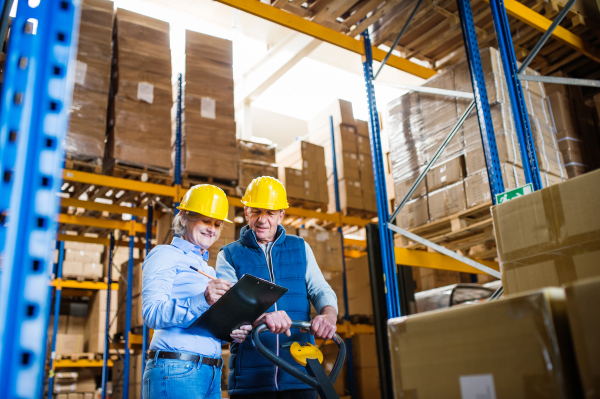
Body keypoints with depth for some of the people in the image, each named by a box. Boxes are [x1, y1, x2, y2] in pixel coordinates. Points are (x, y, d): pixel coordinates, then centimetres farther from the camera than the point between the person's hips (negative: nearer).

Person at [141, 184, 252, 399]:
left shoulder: (207, 269, 24)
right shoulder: (165, 255, 0)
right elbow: (152, 313, -13)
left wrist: (232, 332, 2)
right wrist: (201, 301, -26)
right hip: (176, 372, -7)